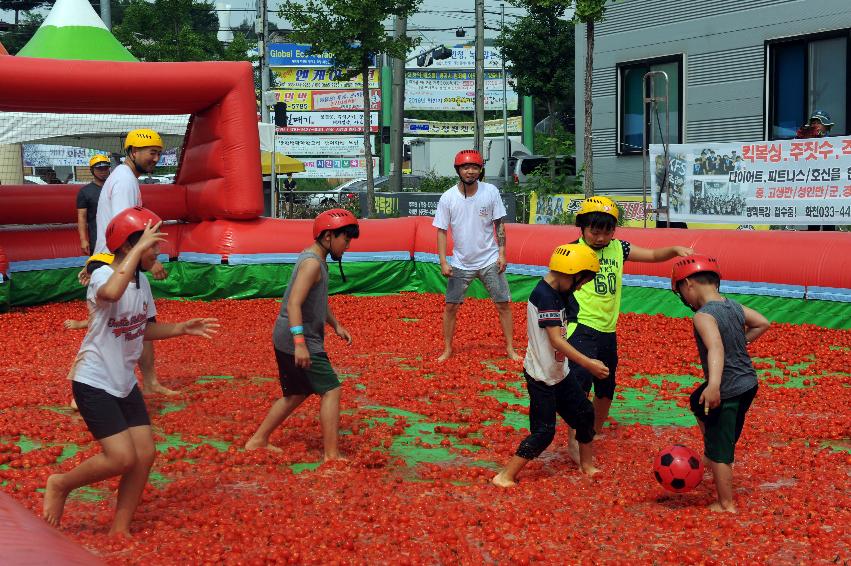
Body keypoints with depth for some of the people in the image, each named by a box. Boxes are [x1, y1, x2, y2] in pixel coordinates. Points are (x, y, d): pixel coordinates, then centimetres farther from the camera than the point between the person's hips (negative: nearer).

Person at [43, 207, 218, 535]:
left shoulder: (142, 281, 4)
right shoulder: (102, 276, -21)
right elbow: (112, 292, -48)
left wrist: (181, 329, 4)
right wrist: (139, 248, -40)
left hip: (124, 383, 8)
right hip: (94, 384, -8)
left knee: (145, 454, 5)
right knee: (122, 458, -14)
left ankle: (120, 530, 18)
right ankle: (60, 485, 12)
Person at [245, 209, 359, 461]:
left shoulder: (315, 259, 14)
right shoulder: (312, 262, -18)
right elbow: (294, 303, -28)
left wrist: (336, 325, 26)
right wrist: (300, 343, -34)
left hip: (287, 339, 10)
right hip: (296, 339, -10)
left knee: (297, 393, 21)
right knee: (330, 391, -9)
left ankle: (258, 440, 29)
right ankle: (332, 456, -9)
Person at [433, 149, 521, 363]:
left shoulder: (491, 192, -8)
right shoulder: (448, 197, -10)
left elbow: (499, 224, 0)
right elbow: (441, 231, -6)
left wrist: (501, 253, -6)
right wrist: (443, 262, -13)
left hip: (490, 261, 0)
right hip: (461, 263, 0)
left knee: (503, 304, 2)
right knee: (451, 306, 4)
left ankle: (510, 348, 12)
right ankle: (447, 349, 17)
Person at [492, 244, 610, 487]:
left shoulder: (557, 294, 5)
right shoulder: (545, 296, -24)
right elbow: (556, 341, -29)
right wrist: (588, 364, -30)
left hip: (558, 372, 10)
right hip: (541, 376, -10)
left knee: (584, 412, 18)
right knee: (543, 431, -7)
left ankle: (587, 465, 36)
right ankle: (505, 477, -1)